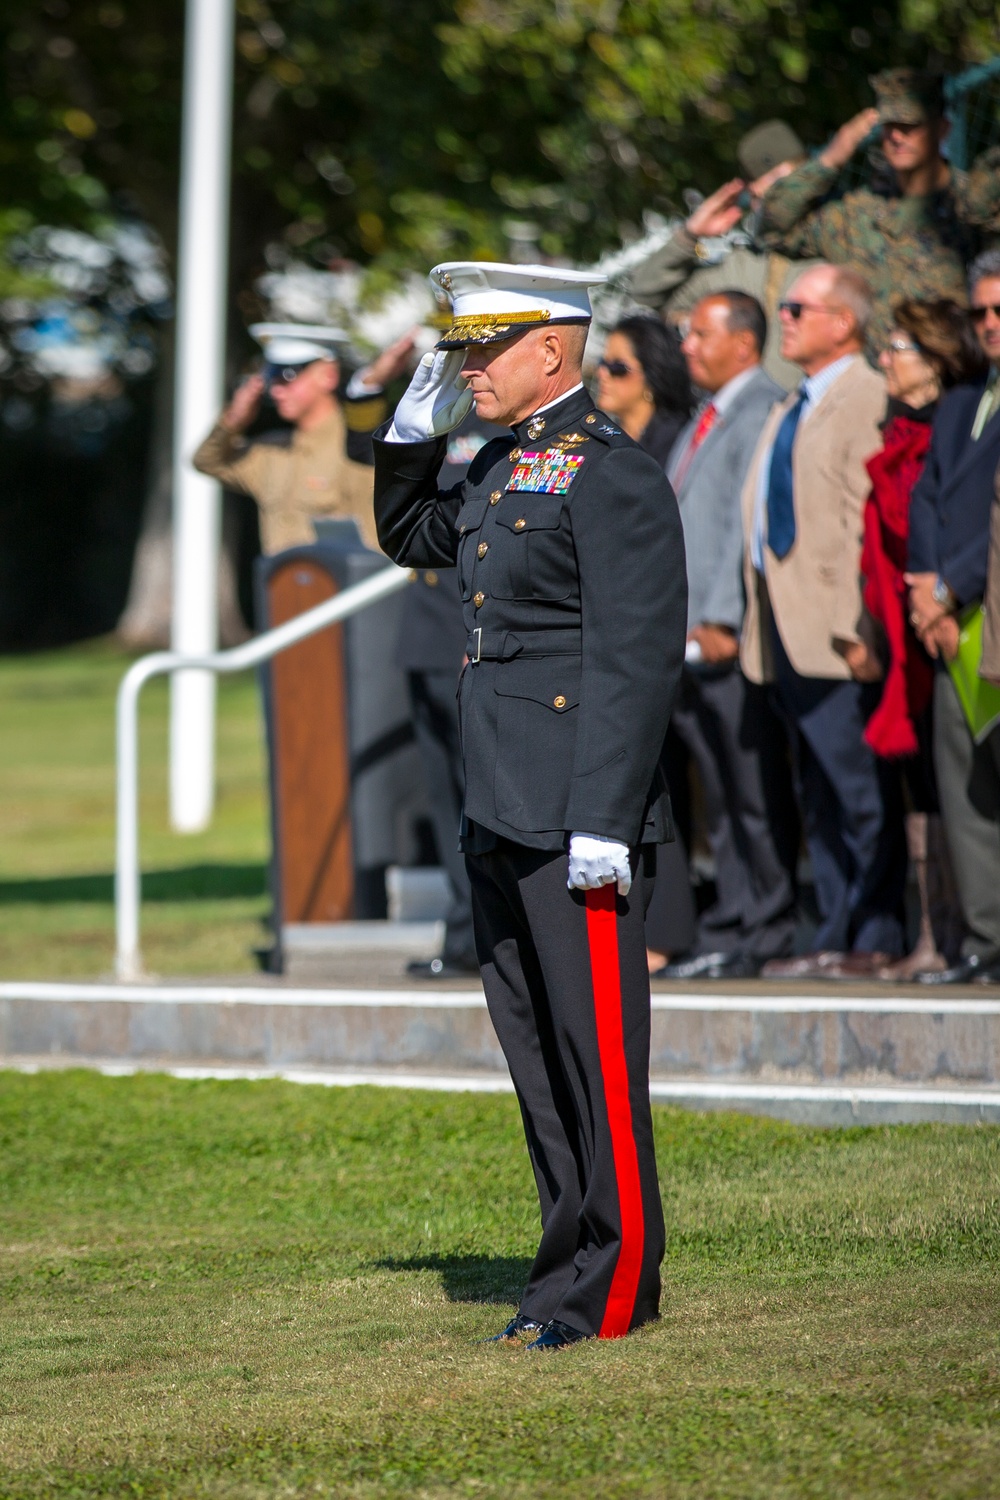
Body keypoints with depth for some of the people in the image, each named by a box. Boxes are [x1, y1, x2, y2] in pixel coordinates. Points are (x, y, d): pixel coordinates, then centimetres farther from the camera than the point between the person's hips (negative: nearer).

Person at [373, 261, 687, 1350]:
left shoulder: (614, 477, -13)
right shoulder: (503, 465, 14)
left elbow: (636, 662, -18)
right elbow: (410, 538, 33)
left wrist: (602, 824, -22)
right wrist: (415, 428, 14)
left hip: (577, 821, -9)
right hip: (499, 814, 9)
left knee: (597, 1052, -3)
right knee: (533, 1045, 12)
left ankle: (616, 1283, 3)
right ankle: (576, 1255, 19)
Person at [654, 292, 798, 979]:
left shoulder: (763, 412, -9)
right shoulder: (704, 421, 20)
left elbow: (751, 523, -16)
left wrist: (722, 619, -19)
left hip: (736, 638, -9)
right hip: (694, 637, 9)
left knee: (757, 792, -4)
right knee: (723, 797, 10)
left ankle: (767, 936, -1)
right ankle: (730, 930, 12)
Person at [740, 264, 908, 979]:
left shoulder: (867, 399, -10)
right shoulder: (793, 410, 20)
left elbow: (866, 520, -16)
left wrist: (853, 627, -21)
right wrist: (760, 620, 15)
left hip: (837, 628, -10)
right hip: (787, 626, 10)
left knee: (860, 792, -6)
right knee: (820, 795, 11)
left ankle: (868, 938, -3)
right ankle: (840, 932, 14)